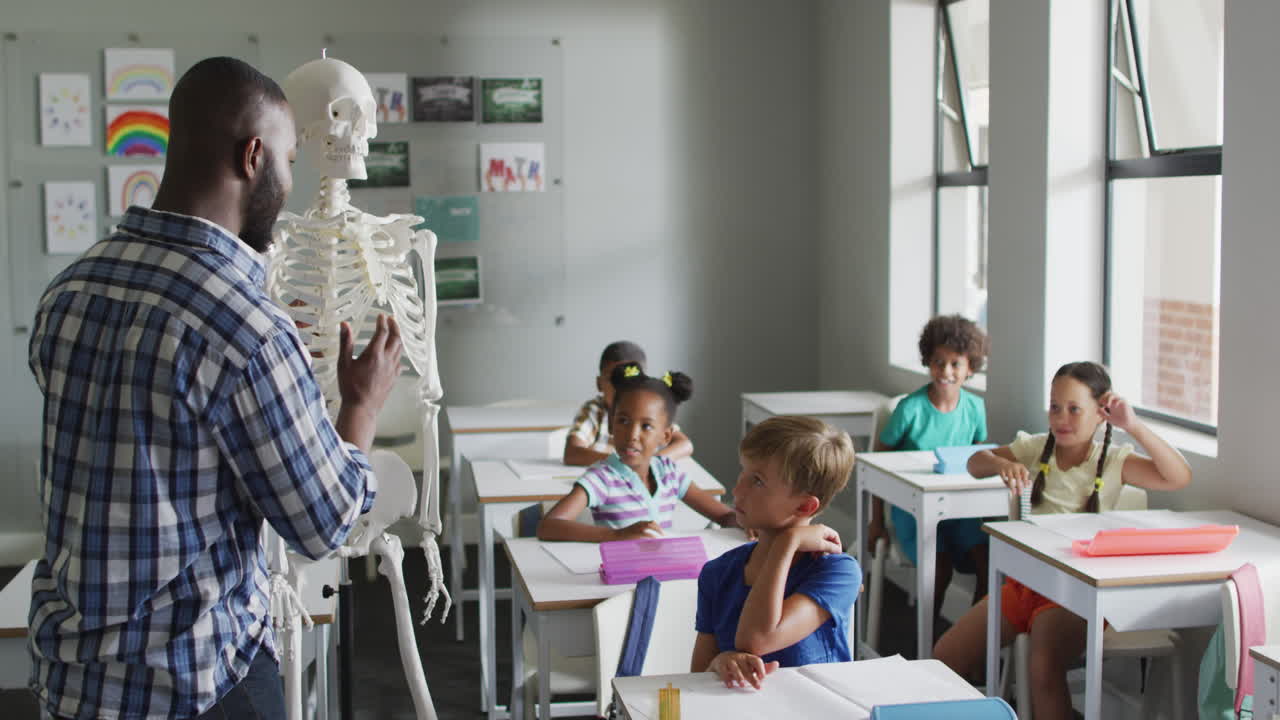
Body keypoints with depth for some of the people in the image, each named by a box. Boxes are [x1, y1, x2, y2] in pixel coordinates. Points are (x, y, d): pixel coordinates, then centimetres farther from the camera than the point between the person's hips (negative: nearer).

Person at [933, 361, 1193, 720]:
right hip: (1024, 579, 5)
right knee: (946, 656, -3)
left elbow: (1179, 478, -19)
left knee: (1045, 668, -33)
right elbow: (975, 464, 8)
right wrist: (1001, 464, -16)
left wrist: (1134, 426, -28)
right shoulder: (1036, 448, 4)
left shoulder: (1113, 462, -7)